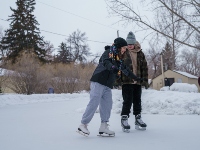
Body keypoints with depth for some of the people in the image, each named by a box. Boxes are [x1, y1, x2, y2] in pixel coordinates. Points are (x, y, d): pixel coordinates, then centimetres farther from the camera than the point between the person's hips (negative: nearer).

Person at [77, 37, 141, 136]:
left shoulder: (118, 59, 21)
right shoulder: (109, 52, -4)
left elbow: (125, 70, 32)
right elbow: (105, 62, -24)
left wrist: (135, 78, 37)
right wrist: (112, 67, -43)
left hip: (107, 86, 8)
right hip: (98, 82, -8)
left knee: (107, 105, 1)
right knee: (94, 103, -12)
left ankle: (103, 127, 5)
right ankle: (83, 125, -7)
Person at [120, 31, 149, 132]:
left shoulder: (140, 54, 9)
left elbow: (144, 68, 10)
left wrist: (145, 80, 6)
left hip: (137, 82, 4)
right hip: (126, 81, -4)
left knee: (137, 101, 10)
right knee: (128, 101, -7)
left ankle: (138, 119, 20)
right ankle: (124, 119, 2)